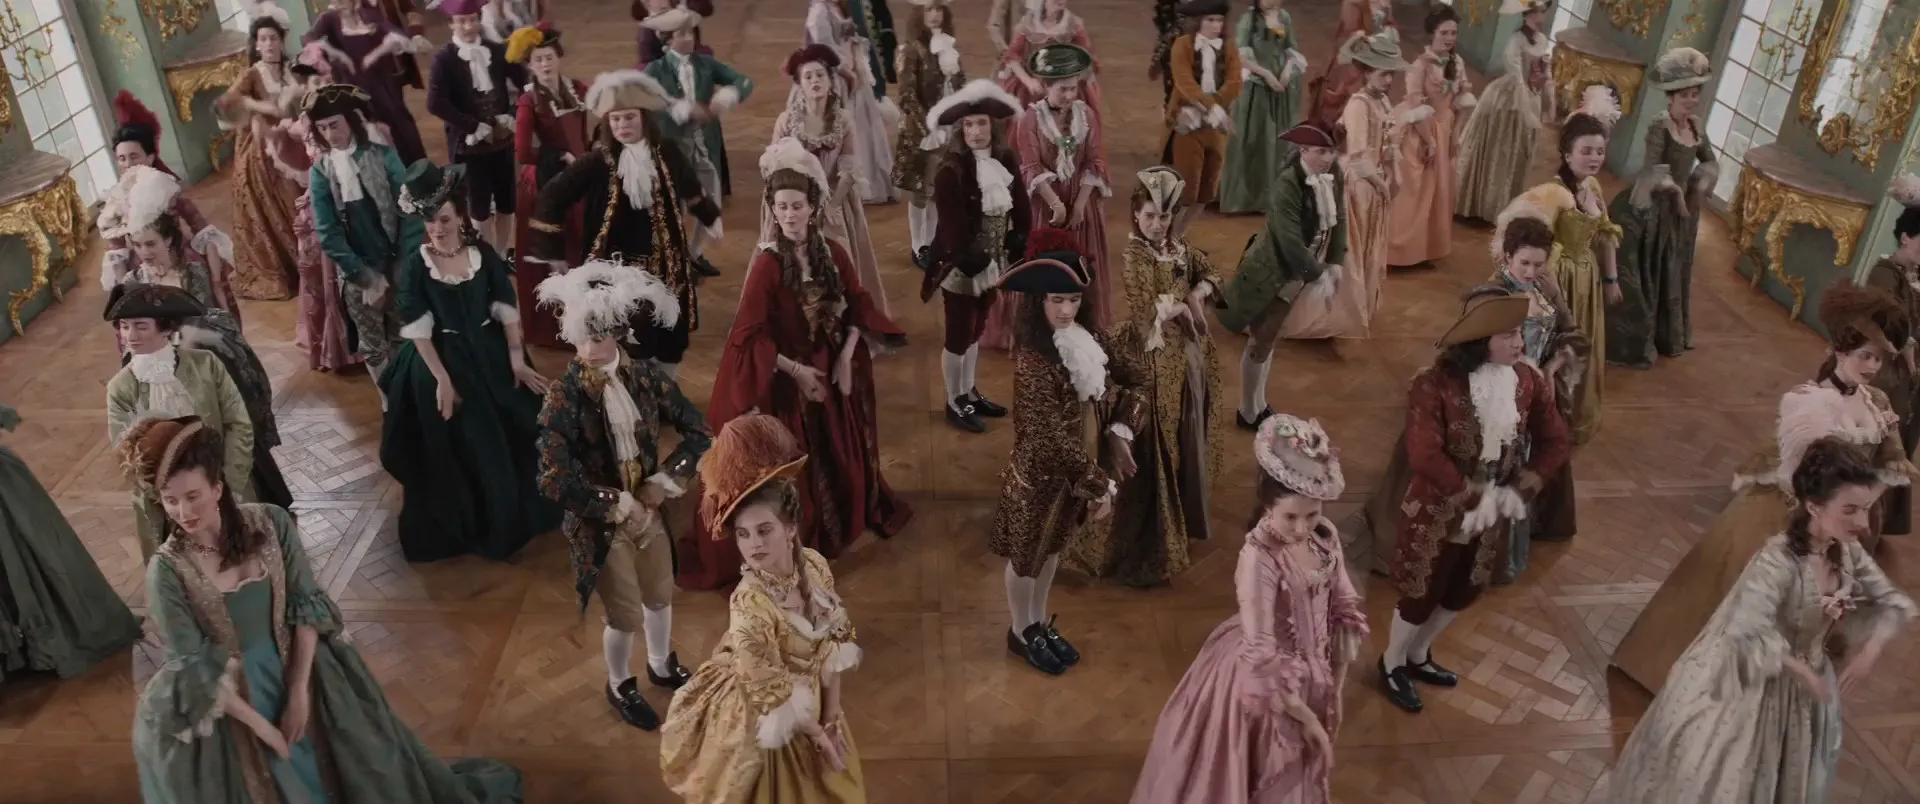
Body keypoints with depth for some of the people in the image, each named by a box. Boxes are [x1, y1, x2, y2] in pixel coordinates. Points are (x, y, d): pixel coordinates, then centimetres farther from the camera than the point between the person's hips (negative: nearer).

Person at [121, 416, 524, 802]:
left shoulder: (271, 523, -13)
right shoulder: (167, 571, -17)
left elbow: (308, 606, -9)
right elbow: (196, 670, -15)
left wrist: (298, 692, -13)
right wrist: (262, 727, -15)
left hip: (298, 671, 2)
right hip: (230, 702, -2)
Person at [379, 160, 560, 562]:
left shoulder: (484, 253, -6)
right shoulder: (415, 266, -12)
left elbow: (508, 311, -3)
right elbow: (418, 331, -13)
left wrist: (517, 360, -7)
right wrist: (442, 379, -16)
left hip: (491, 357, 3)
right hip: (442, 362, -3)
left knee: (514, 437, 15)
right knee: (455, 449, 8)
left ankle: (515, 514, 39)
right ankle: (465, 525, 29)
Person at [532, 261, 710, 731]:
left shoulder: (645, 378, -9)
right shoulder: (564, 396, -22)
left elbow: (699, 432, -2)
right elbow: (554, 480, -26)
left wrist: (664, 483, -11)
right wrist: (618, 507, -20)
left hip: (649, 511, 4)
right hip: (599, 522, -4)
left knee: (660, 596, 23)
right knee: (626, 616, 9)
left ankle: (661, 666, 52)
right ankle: (619, 687, 39)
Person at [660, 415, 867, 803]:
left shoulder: (815, 566, -17)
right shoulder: (750, 603, -33)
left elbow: (833, 643, -5)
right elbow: (770, 691, -24)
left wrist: (831, 718, -5)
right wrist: (817, 734, -12)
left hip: (813, 704, 5)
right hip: (765, 720, -5)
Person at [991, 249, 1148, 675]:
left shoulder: (1088, 337, -8)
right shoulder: (1033, 360, -30)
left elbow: (1135, 374, 6)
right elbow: (1050, 438, -31)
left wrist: (1120, 429, -7)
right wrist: (1100, 485, -25)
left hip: (1076, 469, 7)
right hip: (1039, 474, -7)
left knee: (1054, 547, 26)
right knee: (1027, 554, 17)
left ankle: (1041, 621, 49)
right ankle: (1021, 632, 41)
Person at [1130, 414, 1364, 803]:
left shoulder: (1325, 537, -11)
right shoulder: (1259, 558, -31)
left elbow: (1345, 611, 1)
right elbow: (1263, 657, -29)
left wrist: (1334, 689, 4)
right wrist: (1305, 717, -20)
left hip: (1310, 679, 6)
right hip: (1266, 685, -6)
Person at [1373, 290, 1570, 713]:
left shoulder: (1527, 382, -7)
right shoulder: (1435, 384, -26)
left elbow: (1555, 442, 0)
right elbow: (1424, 455, -32)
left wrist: (1518, 492, -11)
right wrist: (1474, 496, -24)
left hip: (1494, 516, 6)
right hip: (1438, 514, -6)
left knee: (1463, 593, 23)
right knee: (1421, 595, 12)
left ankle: (1418, 655, 49)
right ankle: (1392, 664, 39)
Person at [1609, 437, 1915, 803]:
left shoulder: (1848, 552, -9)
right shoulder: (1779, 561, -33)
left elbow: (1895, 602, 5)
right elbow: (1746, 632, -44)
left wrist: (1871, 650, -9)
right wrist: (1799, 668, -30)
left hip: (1806, 685, 7)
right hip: (1755, 687, -7)